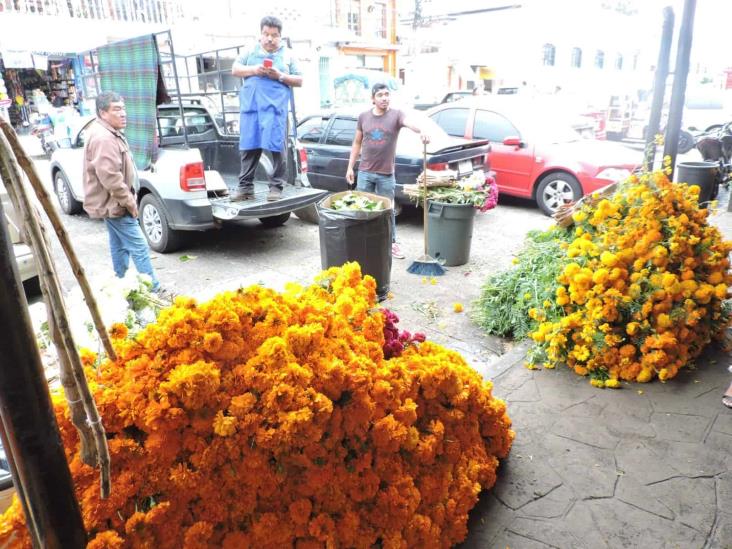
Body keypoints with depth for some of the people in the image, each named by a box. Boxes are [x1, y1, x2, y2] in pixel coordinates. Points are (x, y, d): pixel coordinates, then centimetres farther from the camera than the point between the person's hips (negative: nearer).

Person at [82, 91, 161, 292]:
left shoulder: (109, 133, 14)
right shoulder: (103, 138, -22)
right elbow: (110, 178, -28)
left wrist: (127, 200, 21)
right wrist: (130, 202, -20)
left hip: (112, 203, 11)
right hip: (113, 204, -11)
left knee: (120, 247, 18)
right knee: (139, 248, -8)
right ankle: (153, 288, -4)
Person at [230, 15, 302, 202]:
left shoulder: (287, 55, 14)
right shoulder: (251, 51, 19)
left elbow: (299, 81, 10)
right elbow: (235, 69, 13)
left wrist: (280, 76, -7)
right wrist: (254, 70, -5)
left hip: (275, 107, -2)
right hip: (250, 106, 2)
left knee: (276, 147, -7)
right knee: (248, 147, 0)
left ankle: (276, 187, -1)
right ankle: (245, 187, 5)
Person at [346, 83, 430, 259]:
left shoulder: (396, 114, -4)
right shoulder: (364, 117, 4)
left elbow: (410, 122, -26)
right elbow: (357, 143, 11)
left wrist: (421, 130, -49)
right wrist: (350, 167, 9)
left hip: (386, 174, -2)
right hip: (365, 172, 2)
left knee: (388, 210, 9)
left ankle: (392, 243, 22)